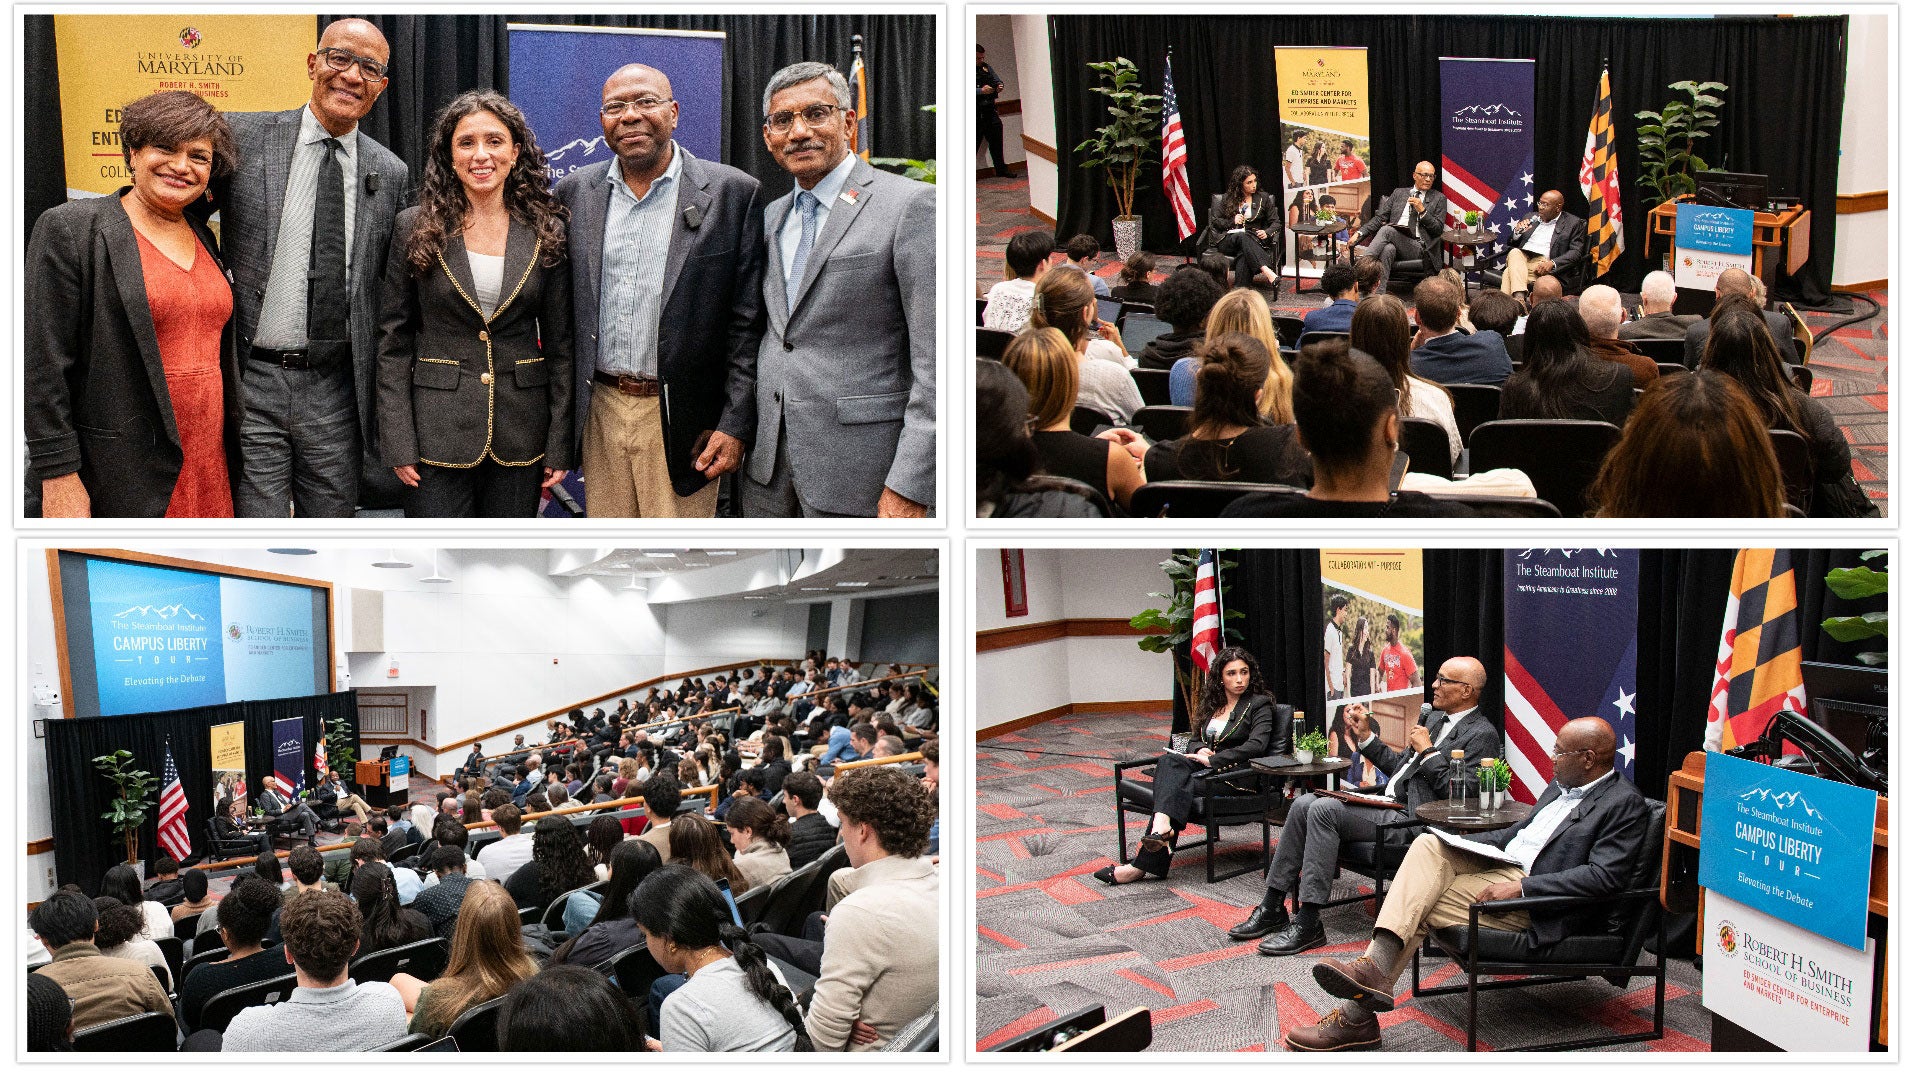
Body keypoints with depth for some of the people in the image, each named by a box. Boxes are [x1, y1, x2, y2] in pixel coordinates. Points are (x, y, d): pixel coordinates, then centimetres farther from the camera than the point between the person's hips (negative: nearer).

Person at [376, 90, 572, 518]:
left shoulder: (547, 232, 3)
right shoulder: (414, 227, 0)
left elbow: (560, 344, 5)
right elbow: (394, 342, 0)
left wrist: (560, 445, 0)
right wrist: (398, 444, -6)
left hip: (521, 432, 2)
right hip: (439, 434, -1)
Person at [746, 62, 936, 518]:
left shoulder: (911, 205, -10)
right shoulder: (772, 217, 14)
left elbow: (937, 360, -15)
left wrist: (909, 487, -19)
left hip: (854, 463, -7)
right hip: (768, 456, 7)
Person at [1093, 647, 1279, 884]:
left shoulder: (1259, 704, 1)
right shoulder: (1212, 703, 21)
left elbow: (1256, 745, -14)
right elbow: (1195, 738, 26)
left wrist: (1212, 759, -16)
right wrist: (1199, 750, 0)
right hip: (1204, 766, 6)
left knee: (1180, 787, -30)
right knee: (1169, 761, -28)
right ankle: (1162, 826, -45)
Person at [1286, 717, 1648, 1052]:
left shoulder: (1625, 804, -9)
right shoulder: (1562, 785, 20)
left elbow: (1605, 875, -20)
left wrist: (1522, 887, -24)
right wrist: (1465, 845, 9)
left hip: (1534, 896, -8)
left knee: (1421, 905, -18)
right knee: (1428, 845, -18)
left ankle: (1357, 1014, -15)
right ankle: (1372, 968, -32)